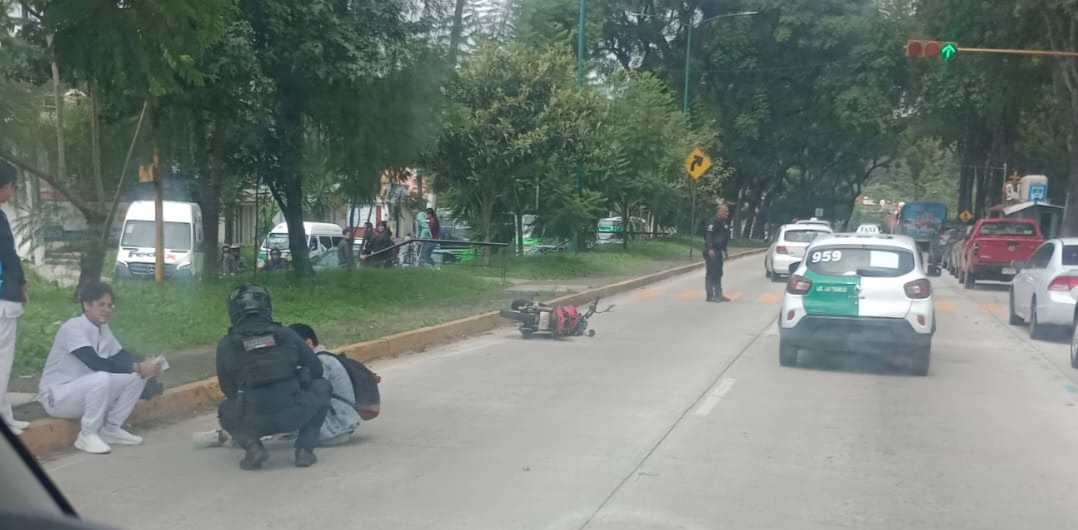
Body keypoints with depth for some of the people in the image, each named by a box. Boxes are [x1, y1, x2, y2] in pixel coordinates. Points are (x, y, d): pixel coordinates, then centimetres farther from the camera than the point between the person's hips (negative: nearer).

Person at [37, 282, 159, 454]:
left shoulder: (104, 329, 4)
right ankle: (88, 435, -18)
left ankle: (111, 429, 2)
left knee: (137, 376, -7)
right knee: (102, 378, -35)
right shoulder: (73, 328, -21)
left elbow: (121, 357, 6)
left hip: (87, 392, 8)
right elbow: (96, 364, -32)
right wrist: (137, 367, -30)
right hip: (57, 396, -8)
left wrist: (144, 366, -15)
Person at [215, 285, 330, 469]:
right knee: (321, 387, 27)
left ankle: (251, 445, 5)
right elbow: (316, 369, 13)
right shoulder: (286, 335, 6)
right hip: (293, 415, -1)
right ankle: (305, 449, 13)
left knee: (225, 409, 34)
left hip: (253, 421, 1)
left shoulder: (226, 345, 6)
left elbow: (229, 390, 12)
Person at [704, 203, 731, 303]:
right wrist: (710, 249, -29)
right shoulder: (713, 222, -14)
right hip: (712, 252, -10)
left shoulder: (724, 223, 15)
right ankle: (710, 295, -5)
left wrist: (724, 250, 23)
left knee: (718, 274, 13)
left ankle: (718, 294, 20)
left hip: (718, 251, 10)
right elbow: (708, 236, -21)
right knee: (711, 274, -8)